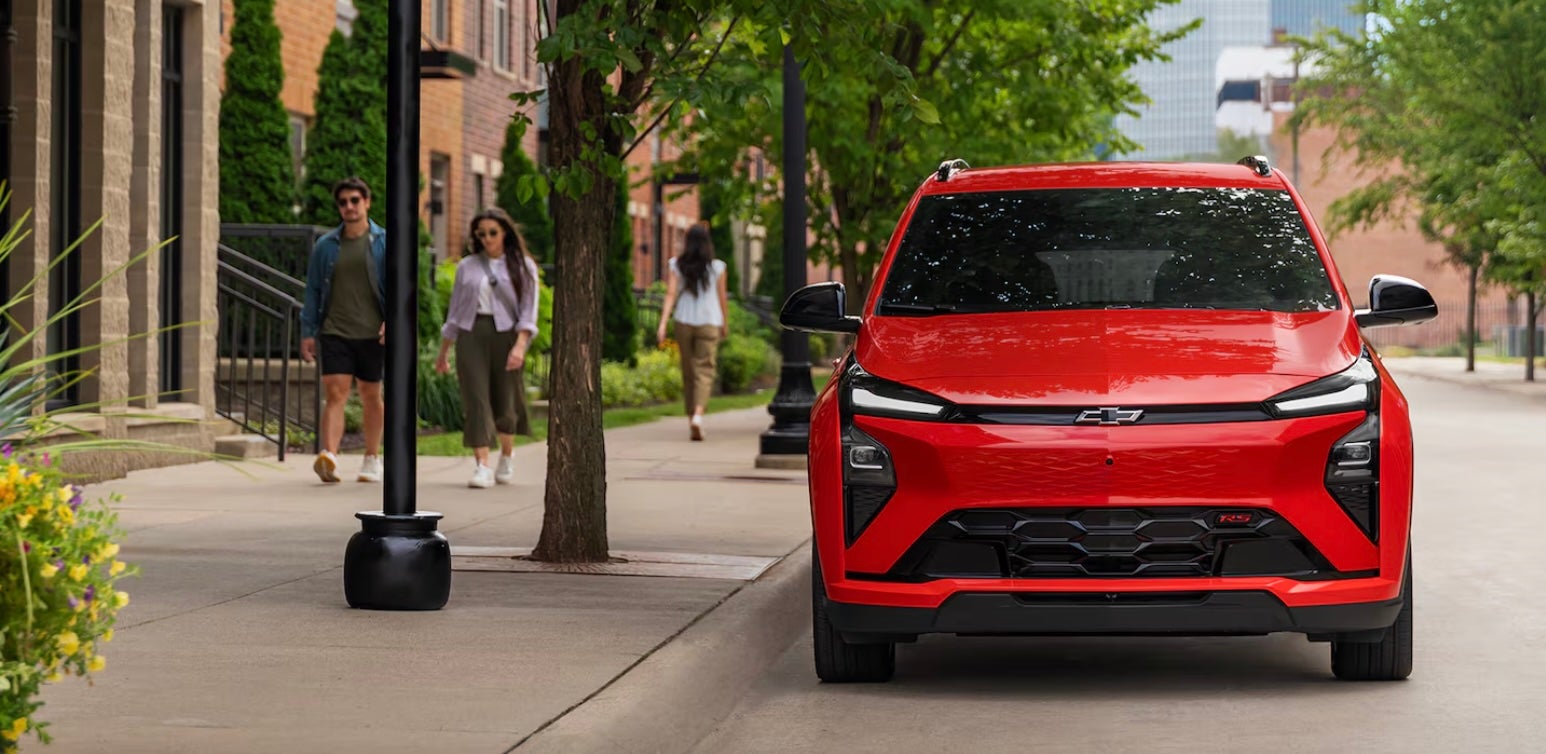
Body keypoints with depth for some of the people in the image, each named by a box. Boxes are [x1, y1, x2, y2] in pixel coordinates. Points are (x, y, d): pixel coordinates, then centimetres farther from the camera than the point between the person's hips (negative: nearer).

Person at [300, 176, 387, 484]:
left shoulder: (384, 243, 3)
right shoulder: (325, 246, 8)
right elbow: (313, 290, 12)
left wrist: (391, 320, -15)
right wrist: (307, 332, 7)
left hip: (371, 333, 0)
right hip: (335, 332, 0)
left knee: (371, 396, 12)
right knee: (335, 394, -13)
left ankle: (372, 459, 25)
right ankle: (329, 457, -28)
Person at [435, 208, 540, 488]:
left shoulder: (522, 266, 5)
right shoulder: (467, 266, 12)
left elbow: (528, 309, -2)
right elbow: (454, 311, 17)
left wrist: (520, 345, -16)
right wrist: (443, 353, 17)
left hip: (505, 334, -1)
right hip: (471, 335, 1)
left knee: (504, 401, 4)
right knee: (476, 400, -10)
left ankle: (506, 457, 30)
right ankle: (482, 466, -15)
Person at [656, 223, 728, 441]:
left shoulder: (677, 265, 0)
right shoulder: (717, 267, -2)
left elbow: (671, 295, -7)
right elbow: (722, 298, 5)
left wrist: (663, 323, -10)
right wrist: (724, 323, 20)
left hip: (684, 322, 2)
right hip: (709, 323, -2)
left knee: (688, 371, 14)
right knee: (704, 370, -5)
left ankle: (691, 416, 21)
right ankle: (698, 413, -25)